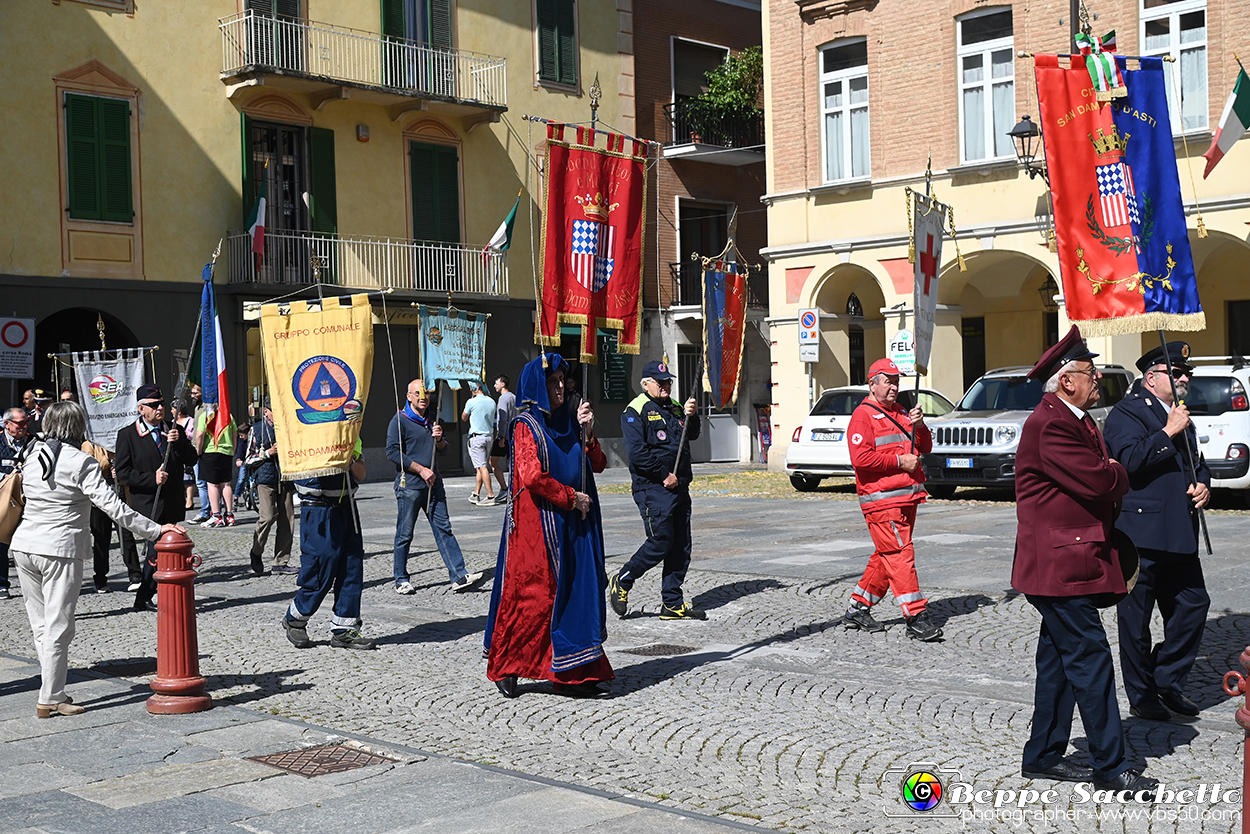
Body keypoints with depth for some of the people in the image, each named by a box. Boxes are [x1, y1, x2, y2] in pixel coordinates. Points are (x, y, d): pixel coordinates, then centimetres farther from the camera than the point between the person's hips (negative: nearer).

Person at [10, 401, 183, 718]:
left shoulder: (33, 455, 8)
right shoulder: (80, 462, -11)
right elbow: (112, 506, -16)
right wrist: (155, 529, -14)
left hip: (24, 545, 7)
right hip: (60, 550, -6)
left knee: (41, 626, 13)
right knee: (57, 628, 0)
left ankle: (53, 692, 18)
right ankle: (50, 700, 4)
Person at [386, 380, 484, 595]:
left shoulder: (432, 421, 18)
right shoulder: (400, 421, -2)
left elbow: (444, 451, 23)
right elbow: (392, 452, -11)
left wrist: (439, 438, -1)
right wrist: (421, 469, -14)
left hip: (433, 485, 5)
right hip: (409, 486, -5)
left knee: (444, 529, -1)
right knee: (404, 534, 1)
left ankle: (459, 576, -5)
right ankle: (401, 580, 12)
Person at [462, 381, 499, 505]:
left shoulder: (472, 402, -10)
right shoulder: (491, 402, 7)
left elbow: (464, 418, 6)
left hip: (477, 437, -7)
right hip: (489, 436, 7)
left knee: (482, 467, -8)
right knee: (480, 467, 14)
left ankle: (491, 496, -13)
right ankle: (476, 495, 18)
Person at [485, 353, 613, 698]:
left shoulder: (566, 423, 15)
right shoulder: (525, 425, -5)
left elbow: (597, 465, 14)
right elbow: (532, 476, -16)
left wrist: (587, 432, 0)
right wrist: (570, 497, -10)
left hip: (573, 526, 7)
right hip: (538, 524, -7)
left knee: (577, 591, 3)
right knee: (535, 593, -4)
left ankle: (575, 673, 7)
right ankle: (505, 667, 10)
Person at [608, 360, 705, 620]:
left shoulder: (674, 407, 19)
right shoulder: (635, 411, -6)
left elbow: (691, 435, 16)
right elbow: (637, 452, -15)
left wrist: (691, 417, -4)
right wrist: (664, 475, -15)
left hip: (679, 488, 8)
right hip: (652, 488, -8)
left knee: (681, 546, 6)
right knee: (661, 541, -11)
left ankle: (673, 604, 13)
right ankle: (621, 582, 9)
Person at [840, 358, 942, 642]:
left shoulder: (902, 413, 20)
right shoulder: (863, 415, -5)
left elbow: (925, 448, 19)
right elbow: (860, 458, -17)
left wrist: (919, 425, 0)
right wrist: (899, 461, -15)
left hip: (908, 497, 9)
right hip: (881, 499, -8)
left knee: (886, 556, 12)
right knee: (900, 554, -12)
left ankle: (858, 609, 22)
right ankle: (916, 617, -12)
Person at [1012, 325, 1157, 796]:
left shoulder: (1075, 421, 17)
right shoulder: (1050, 426, -19)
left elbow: (1107, 482, 19)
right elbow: (1101, 482, -24)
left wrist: (1110, 476, -3)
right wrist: (1118, 474, -3)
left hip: (1070, 562, 11)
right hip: (1061, 567, -11)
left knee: (1060, 661, 15)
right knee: (1090, 662, -6)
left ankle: (1044, 757, 24)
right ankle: (1111, 769, 1)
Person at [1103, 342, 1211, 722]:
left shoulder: (1182, 419, 19)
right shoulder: (1127, 412, -7)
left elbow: (1198, 463, 30)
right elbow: (1129, 460, -21)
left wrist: (1203, 485, 9)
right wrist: (1168, 433, -18)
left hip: (1180, 536, 8)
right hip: (1140, 532, -8)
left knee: (1194, 605, 6)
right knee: (1136, 619, 2)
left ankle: (1168, 683, 23)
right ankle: (1142, 696, 14)